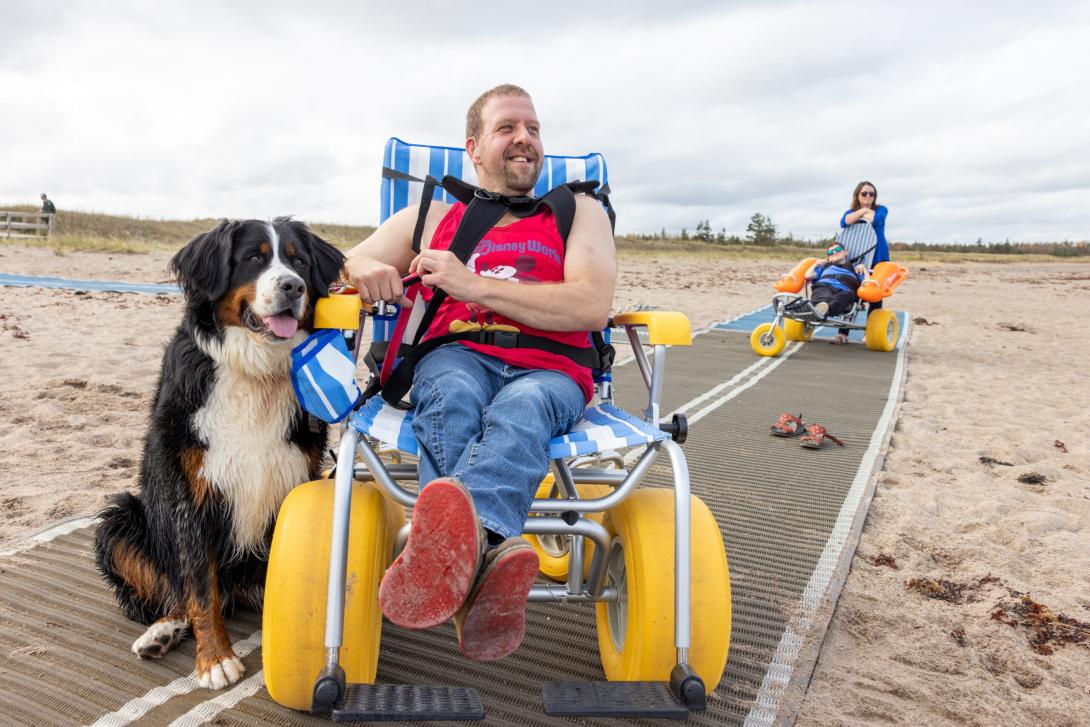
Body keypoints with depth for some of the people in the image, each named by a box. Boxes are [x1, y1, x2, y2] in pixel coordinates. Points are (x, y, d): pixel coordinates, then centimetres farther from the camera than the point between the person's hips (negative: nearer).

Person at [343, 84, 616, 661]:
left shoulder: (578, 212, 20)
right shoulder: (432, 218, 25)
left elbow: (592, 308, 1)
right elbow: (343, 267, 22)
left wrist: (474, 283, -6)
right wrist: (366, 270, -6)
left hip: (547, 372, -1)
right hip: (456, 360, 2)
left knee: (520, 408, -37)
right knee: (453, 396, -36)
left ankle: (451, 546, -63)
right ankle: (489, 553, -59)